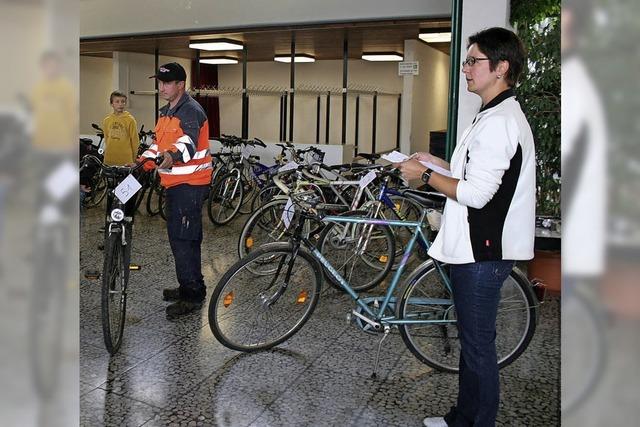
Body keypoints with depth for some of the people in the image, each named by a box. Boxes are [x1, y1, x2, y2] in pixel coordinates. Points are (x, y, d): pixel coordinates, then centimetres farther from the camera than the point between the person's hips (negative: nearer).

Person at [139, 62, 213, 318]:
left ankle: (193, 296, 0)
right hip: (174, 183, 10)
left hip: (190, 184, -10)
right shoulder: (166, 112, 17)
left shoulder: (191, 111, -15)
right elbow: (159, 143, 26)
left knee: (183, 239, -10)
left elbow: (188, 141, -33)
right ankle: (187, 287, 28)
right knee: (179, 237, 16)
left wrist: (173, 157, -52)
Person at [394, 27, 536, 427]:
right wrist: (437, 162, 13)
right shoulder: (500, 116, 15)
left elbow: (476, 193, -25)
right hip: (477, 246, 11)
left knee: (478, 345, 2)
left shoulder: (499, 121, -19)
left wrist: (426, 175, -13)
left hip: (482, 252, -11)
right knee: (471, 339, 20)